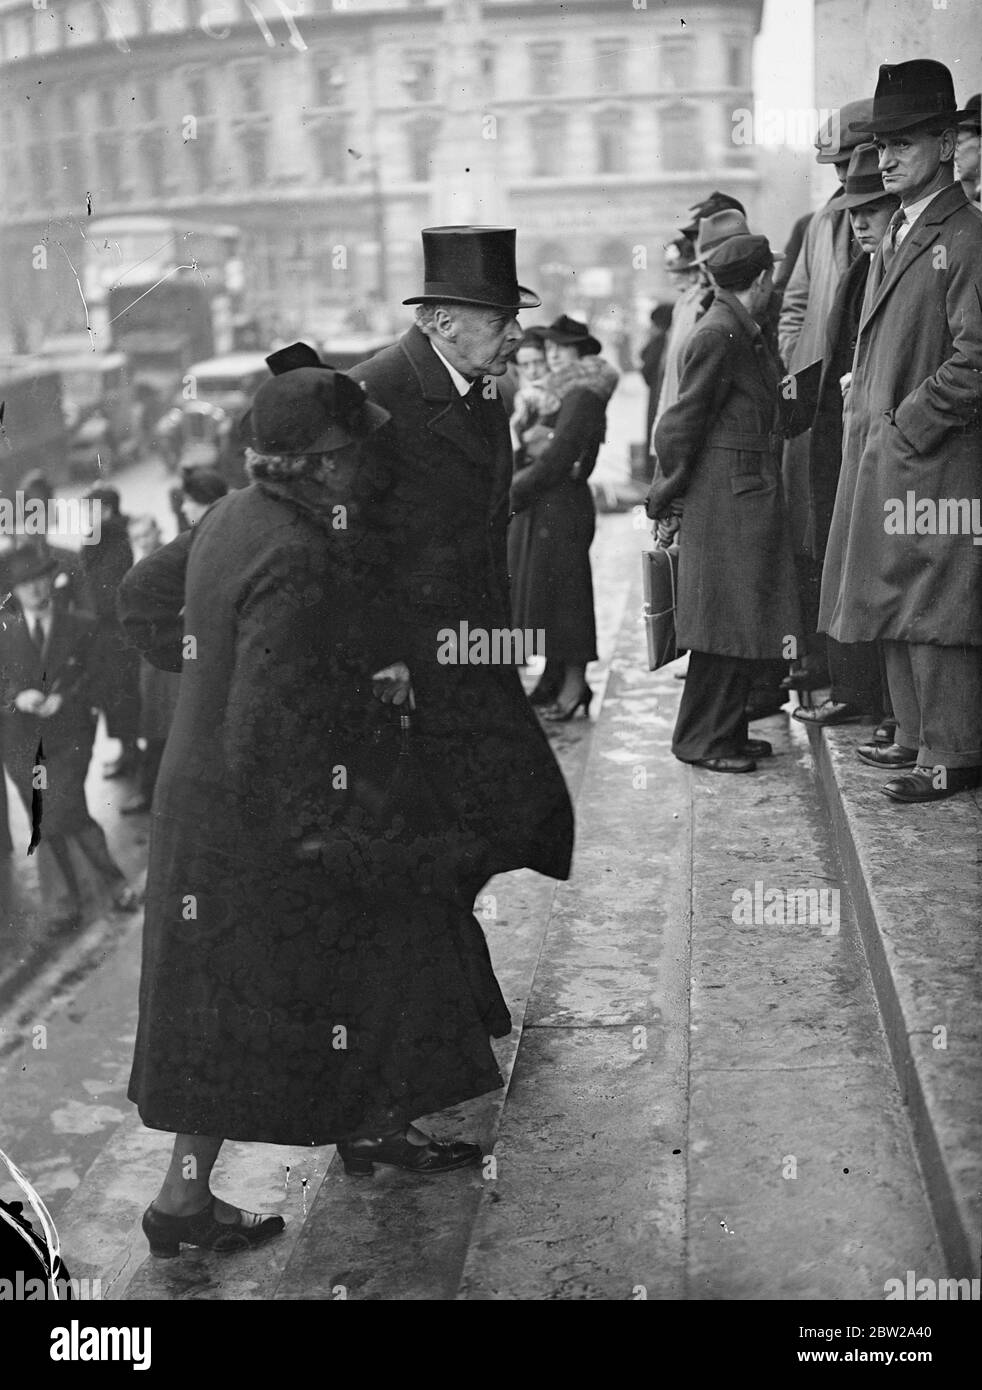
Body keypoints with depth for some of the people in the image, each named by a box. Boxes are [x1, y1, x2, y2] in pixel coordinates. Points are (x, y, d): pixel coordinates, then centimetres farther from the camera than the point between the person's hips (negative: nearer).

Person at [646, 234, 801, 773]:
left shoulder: (742, 333, 14)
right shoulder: (718, 336, -16)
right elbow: (682, 424, -15)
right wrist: (664, 501, -8)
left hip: (750, 494, 9)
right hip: (728, 496, -9)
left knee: (741, 622, 13)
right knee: (726, 623, -3)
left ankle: (726, 731, 22)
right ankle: (701, 740, 7)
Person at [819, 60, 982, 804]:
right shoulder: (897, 234, 15)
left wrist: (908, 427, -16)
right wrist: (864, 408, 10)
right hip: (883, 456, 9)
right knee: (898, 606, 15)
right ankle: (917, 735, 27)